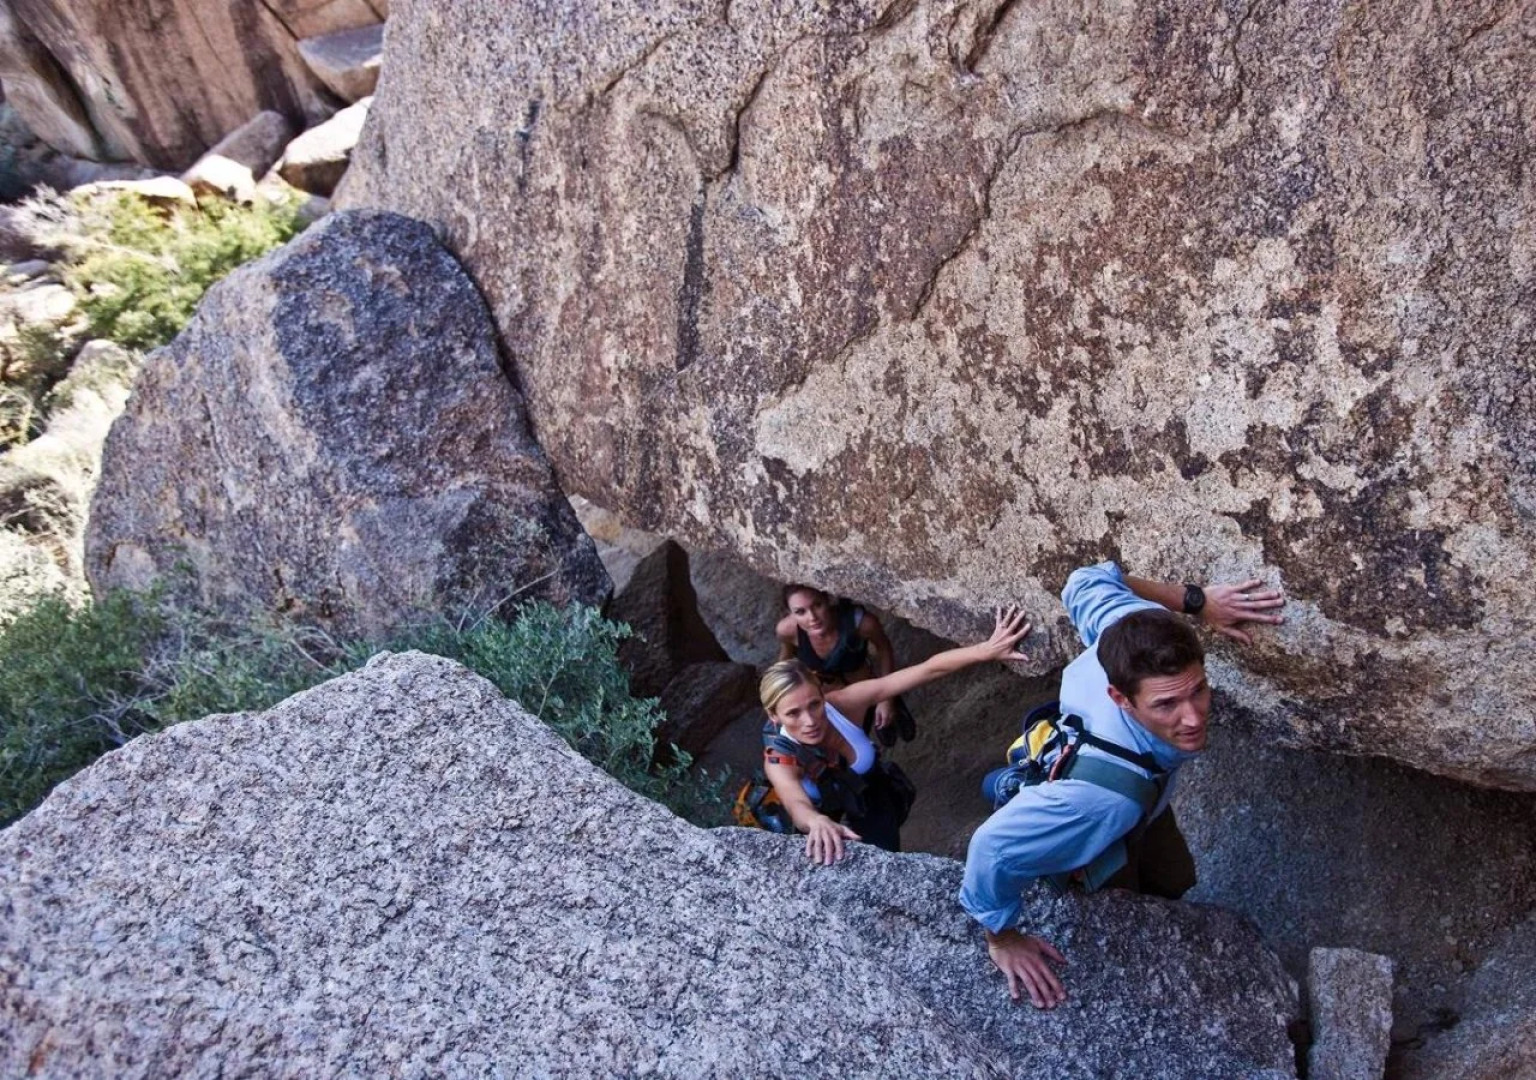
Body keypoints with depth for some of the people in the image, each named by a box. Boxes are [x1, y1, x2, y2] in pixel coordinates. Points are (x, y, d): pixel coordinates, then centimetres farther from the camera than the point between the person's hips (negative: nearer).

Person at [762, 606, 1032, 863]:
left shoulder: (841, 705, -37)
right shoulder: (779, 759, -38)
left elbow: (928, 670, -40)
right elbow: (798, 807, -60)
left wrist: (986, 650, -51)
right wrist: (817, 822, -84)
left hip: (869, 792, 1)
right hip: (823, 810, 0)